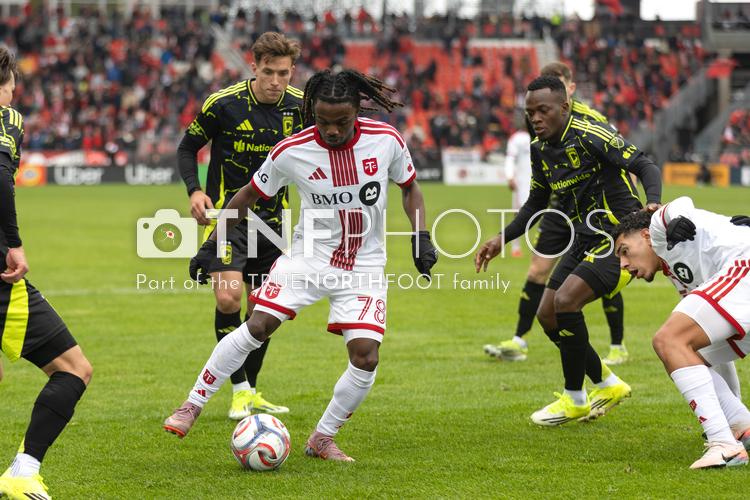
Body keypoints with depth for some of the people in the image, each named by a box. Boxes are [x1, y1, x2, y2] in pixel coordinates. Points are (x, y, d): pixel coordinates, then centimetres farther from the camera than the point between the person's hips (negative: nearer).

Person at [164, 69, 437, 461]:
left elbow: (410, 187, 8)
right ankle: (192, 406, -1)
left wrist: (421, 238, -5)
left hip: (364, 267, 1)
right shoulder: (291, 151, -14)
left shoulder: (386, 140, -12)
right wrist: (211, 245, 4)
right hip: (309, 256, -1)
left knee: (366, 357, -12)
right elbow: (250, 195, 2)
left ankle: (322, 439, 8)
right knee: (257, 327, -15)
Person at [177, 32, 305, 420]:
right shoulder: (224, 104, -14)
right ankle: (239, 390, -8)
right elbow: (188, 147, -1)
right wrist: (195, 191, -16)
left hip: (271, 217, 4)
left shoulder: (300, 106, -3)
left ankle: (250, 392, 23)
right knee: (228, 295, -21)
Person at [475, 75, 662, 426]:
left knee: (565, 301, -23)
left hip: (619, 236, -9)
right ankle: (608, 385, 22)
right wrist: (502, 239, 10)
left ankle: (574, 399, -6)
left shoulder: (590, 136, -18)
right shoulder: (540, 148, 6)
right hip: (584, 240, 9)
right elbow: (536, 203, 19)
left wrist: (652, 203, -39)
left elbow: (644, 166, -20)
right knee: (547, 314, 4)